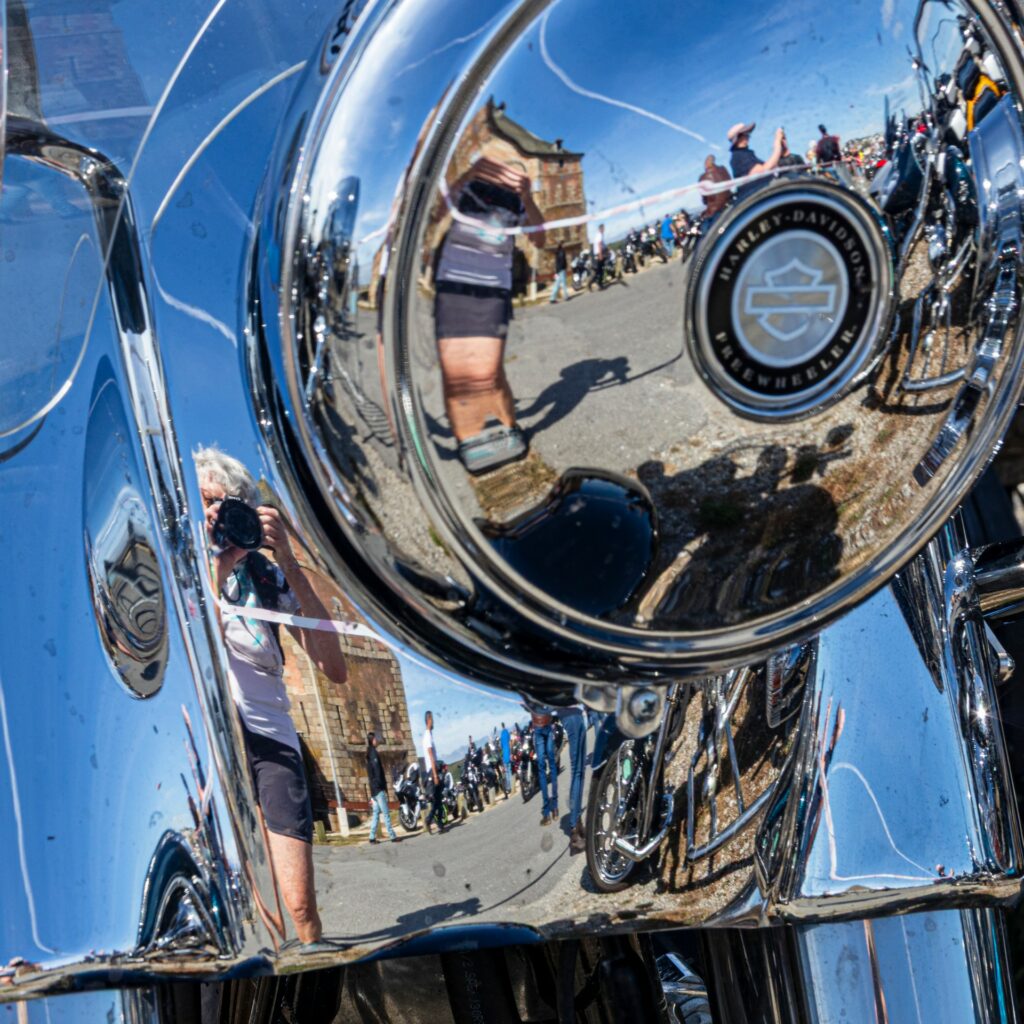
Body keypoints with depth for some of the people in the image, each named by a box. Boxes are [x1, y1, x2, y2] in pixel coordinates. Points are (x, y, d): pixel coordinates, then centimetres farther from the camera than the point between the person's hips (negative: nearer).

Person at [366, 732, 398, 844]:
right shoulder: (373, 753, -11)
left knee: (376, 813, 9)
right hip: (379, 788, -9)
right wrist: (382, 786, -19)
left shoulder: (369, 754, 17)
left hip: (374, 789, 9)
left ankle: (372, 837, 6)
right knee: (386, 813, -8)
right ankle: (392, 836, -8)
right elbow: (377, 771, -18)